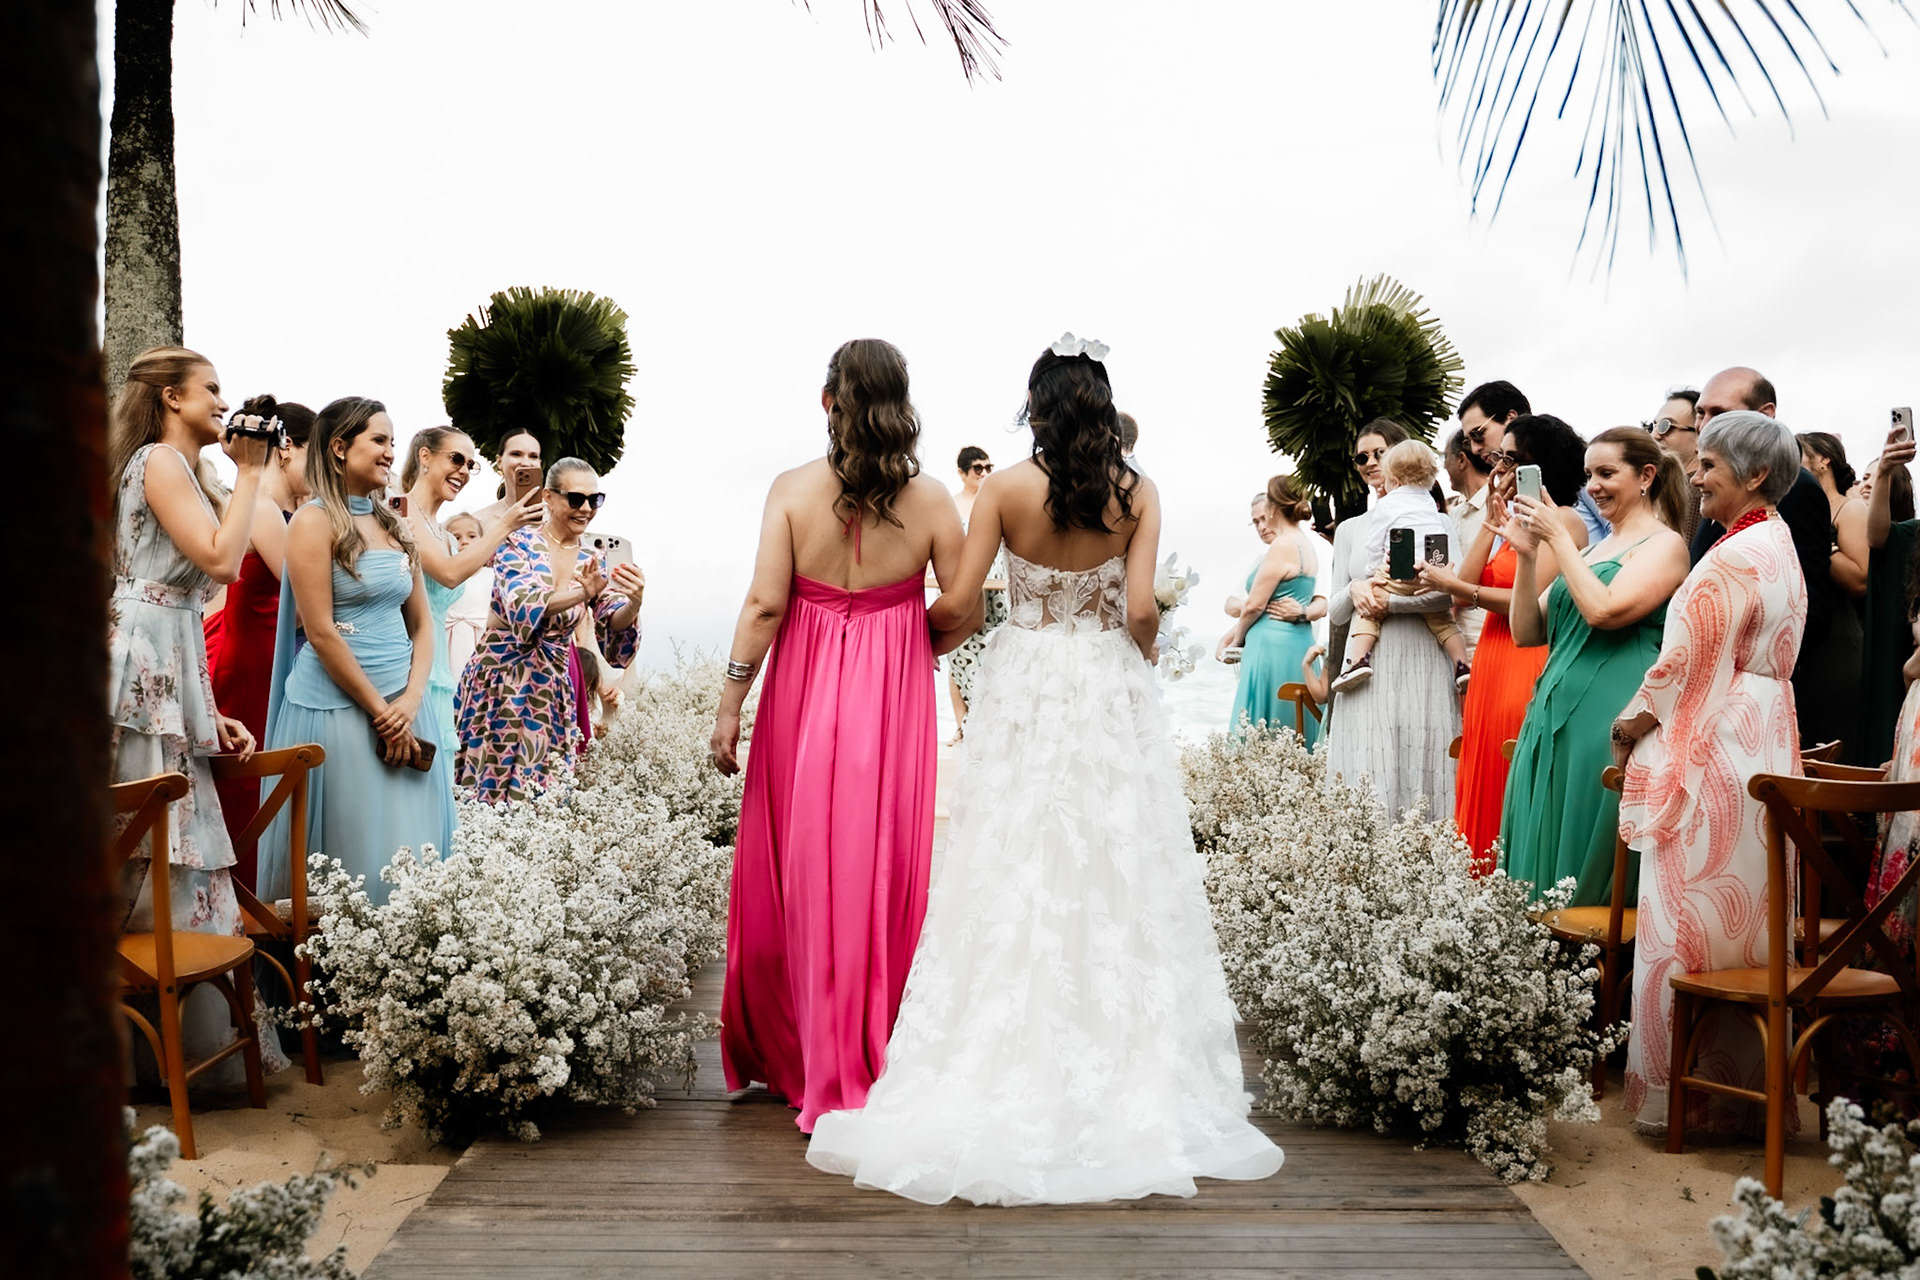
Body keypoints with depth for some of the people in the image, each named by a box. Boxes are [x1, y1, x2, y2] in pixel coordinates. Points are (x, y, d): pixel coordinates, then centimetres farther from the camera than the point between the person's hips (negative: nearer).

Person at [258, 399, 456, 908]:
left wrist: (410, 700, -3)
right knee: (350, 849, -2)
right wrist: (379, 710, -11)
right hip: (337, 705, -6)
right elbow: (322, 633, -12)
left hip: (402, 705, 6)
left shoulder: (394, 525, 13)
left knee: (410, 844, 6)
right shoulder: (316, 522, -7)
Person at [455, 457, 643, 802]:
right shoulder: (519, 542, -6)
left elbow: (612, 639, 0)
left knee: (543, 796, 4)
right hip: (498, 685, -4)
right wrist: (582, 594, -38)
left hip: (551, 693, 4)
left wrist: (632, 605, -22)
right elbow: (522, 609, -22)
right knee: (491, 792, -2)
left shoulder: (591, 564, 7)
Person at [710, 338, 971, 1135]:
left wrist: (730, 703, -4)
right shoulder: (931, 499, -3)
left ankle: (789, 1055, 26)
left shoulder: (792, 490, -5)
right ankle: (874, 1062, 19)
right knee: (885, 876, 9)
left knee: (800, 869, 12)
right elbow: (964, 613, -3)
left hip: (804, 690, 0)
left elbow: (764, 603, -9)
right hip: (896, 702, 0)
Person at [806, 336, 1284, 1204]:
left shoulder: (1007, 489, -5)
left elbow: (959, 603, -7)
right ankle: (1125, 1075, 14)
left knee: (1017, 874, 5)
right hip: (1112, 693, 1)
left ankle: (1005, 1075, 12)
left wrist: (915, 621, 14)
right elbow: (1141, 609, -9)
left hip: (1026, 691, -1)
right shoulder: (1136, 493, -2)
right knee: (1115, 872, 7)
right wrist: (1139, 665, 12)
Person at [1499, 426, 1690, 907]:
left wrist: (1558, 538, -11)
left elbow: (1603, 611, -19)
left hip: (1611, 719, -7)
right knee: (1544, 857, 7)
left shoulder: (1664, 545, -2)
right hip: (1556, 718, 8)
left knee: (1588, 869, -4)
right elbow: (1527, 633, 14)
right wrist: (1527, 555, 3)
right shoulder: (1591, 549, 19)